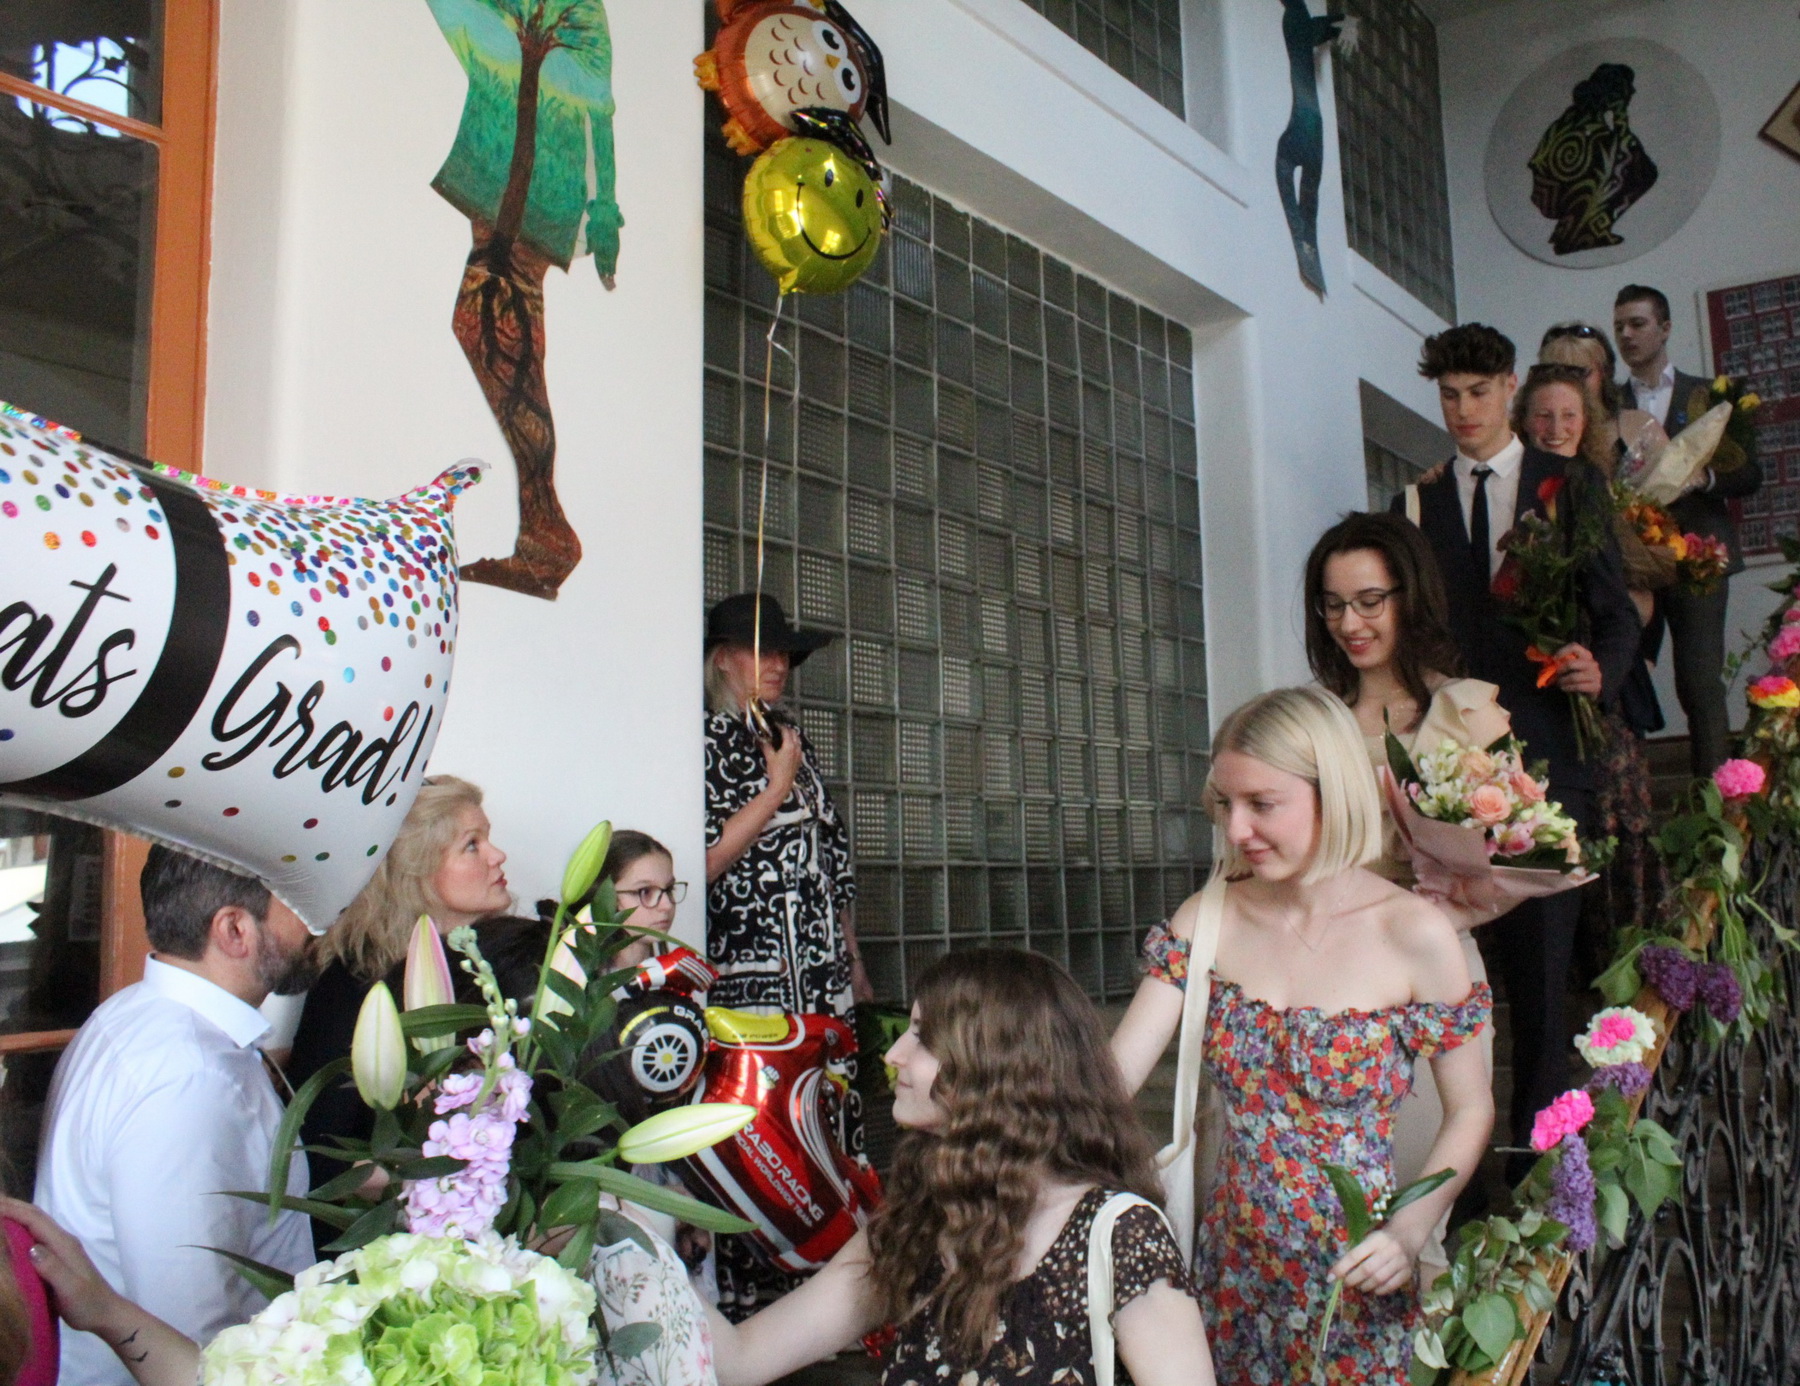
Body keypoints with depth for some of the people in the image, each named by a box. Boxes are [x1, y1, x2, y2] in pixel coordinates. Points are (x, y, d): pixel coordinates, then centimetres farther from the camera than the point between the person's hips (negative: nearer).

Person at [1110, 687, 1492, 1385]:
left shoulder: (1413, 934, -15)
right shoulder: (1207, 920, -6)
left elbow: (1471, 1111, -5)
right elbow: (1113, 1072, -13)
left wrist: (1409, 1230, -18)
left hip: (1354, 1278, -3)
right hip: (1234, 1270, 3)